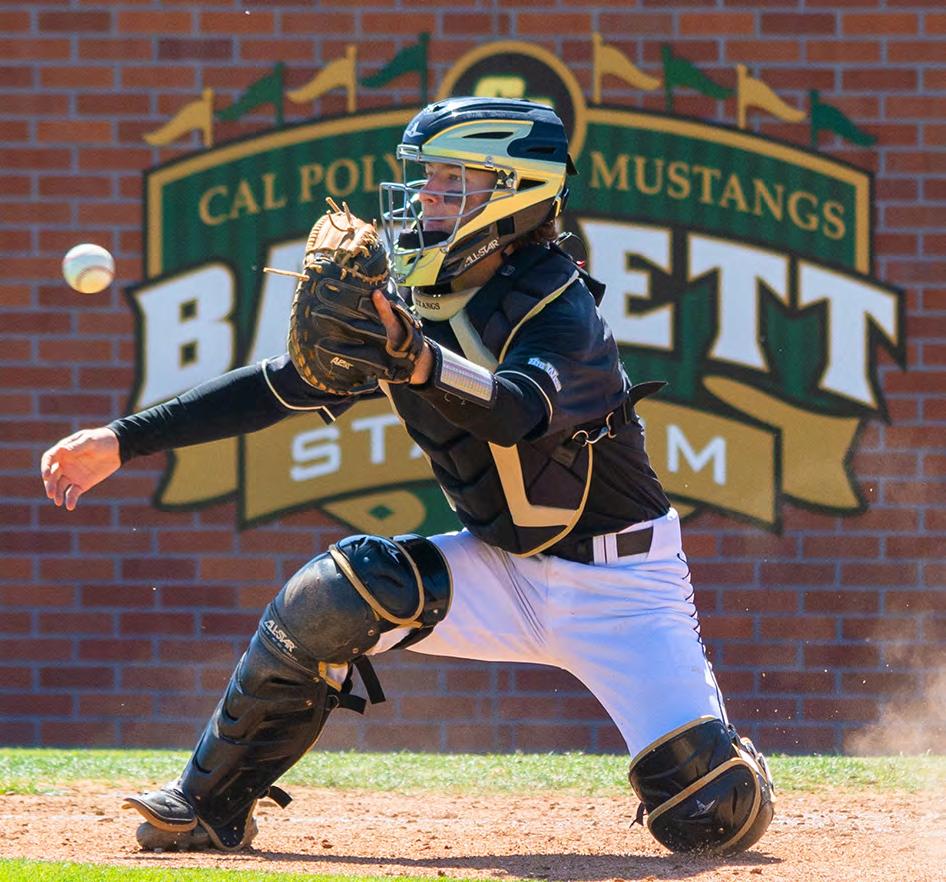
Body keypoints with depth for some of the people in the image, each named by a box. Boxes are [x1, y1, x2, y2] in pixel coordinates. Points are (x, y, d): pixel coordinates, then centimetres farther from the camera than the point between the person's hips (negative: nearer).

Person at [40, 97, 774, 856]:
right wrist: (123, 442, -1)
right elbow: (281, 387, 3)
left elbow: (518, 411, -44)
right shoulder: (402, 305, -2)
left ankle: (732, 764, 19)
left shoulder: (559, 311, -23)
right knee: (335, 593, -19)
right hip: (501, 566, 6)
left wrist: (417, 360, -62)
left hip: (616, 585, -5)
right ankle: (211, 809, -5)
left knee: (709, 814, -19)